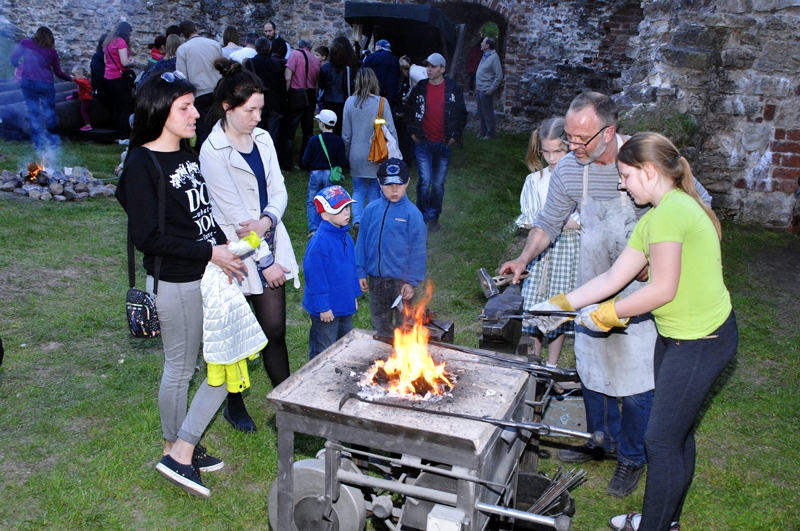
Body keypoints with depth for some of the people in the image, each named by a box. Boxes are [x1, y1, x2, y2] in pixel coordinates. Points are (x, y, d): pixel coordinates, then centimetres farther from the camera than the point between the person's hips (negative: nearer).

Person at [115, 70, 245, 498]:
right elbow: (145, 237, -20)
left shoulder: (186, 153, 10)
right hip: (175, 282, -8)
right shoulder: (142, 163, -15)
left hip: (209, 273, 8)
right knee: (180, 367, 7)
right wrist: (208, 253, -19)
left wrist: (225, 245, 3)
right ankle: (177, 451, 28)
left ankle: (183, 449, 24)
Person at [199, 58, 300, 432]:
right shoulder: (213, 152, -15)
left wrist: (268, 220, -16)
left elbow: (278, 190, 6)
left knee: (274, 329, 7)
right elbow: (233, 214, -16)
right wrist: (263, 262, -14)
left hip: (270, 244, 5)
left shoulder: (262, 139, 6)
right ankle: (234, 405, 30)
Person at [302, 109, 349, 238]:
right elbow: (342, 162, -7)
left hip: (315, 174, -1)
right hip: (331, 175, 1)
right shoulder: (338, 141, -6)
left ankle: (313, 229, -2)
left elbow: (306, 160, -5)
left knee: (312, 202, 10)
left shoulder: (314, 140, -8)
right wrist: (348, 164, 16)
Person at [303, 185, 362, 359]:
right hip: (327, 310, -9)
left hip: (345, 305, 9)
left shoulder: (345, 236, 4)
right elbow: (315, 277, -22)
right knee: (323, 353, 7)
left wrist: (354, 295, 16)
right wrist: (323, 307, -20)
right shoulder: (320, 241, -23)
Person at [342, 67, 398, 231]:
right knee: (375, 191, 12)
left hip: (356, 156, 1)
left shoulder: (350, 102, -4)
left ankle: (357, 221, -8)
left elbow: (346, 134, 2)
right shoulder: (381, 103, -10)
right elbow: (391, 132, -8)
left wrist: (347, 154, 16)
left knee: (358, 190, 13)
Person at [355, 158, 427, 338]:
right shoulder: (371, 210, -1)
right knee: (380, 325, 19)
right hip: (376, 278, 4)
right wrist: (361, 272, 2)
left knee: (404, 327, 11)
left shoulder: (412, 213, -11)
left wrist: (412, 281, -11)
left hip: (401, 279, -3)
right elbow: (362, 242, 5)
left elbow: (418, 251, -9)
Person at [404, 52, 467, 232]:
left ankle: (433, 217, 23)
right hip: (423, 143, 0)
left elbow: (462, 114, 6)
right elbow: (409, 111, 11)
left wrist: (455, 135, 0)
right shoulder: (419, 88, 0)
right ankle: (421, 216, 10)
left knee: (438, 184, 7)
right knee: (425, 181, -9)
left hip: (444, 144, 1)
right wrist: (413, 131, 3)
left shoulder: (453, 89, -2)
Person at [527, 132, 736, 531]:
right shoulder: (654, 218, 11)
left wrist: (609, 314, -11)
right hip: (677, 335, 10)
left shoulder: (670, 210, -21)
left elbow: (663, 289, -23)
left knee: (662, 439, 0)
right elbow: (612, 279, 11)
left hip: (703, 340, -10)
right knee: (677, 433, 20)